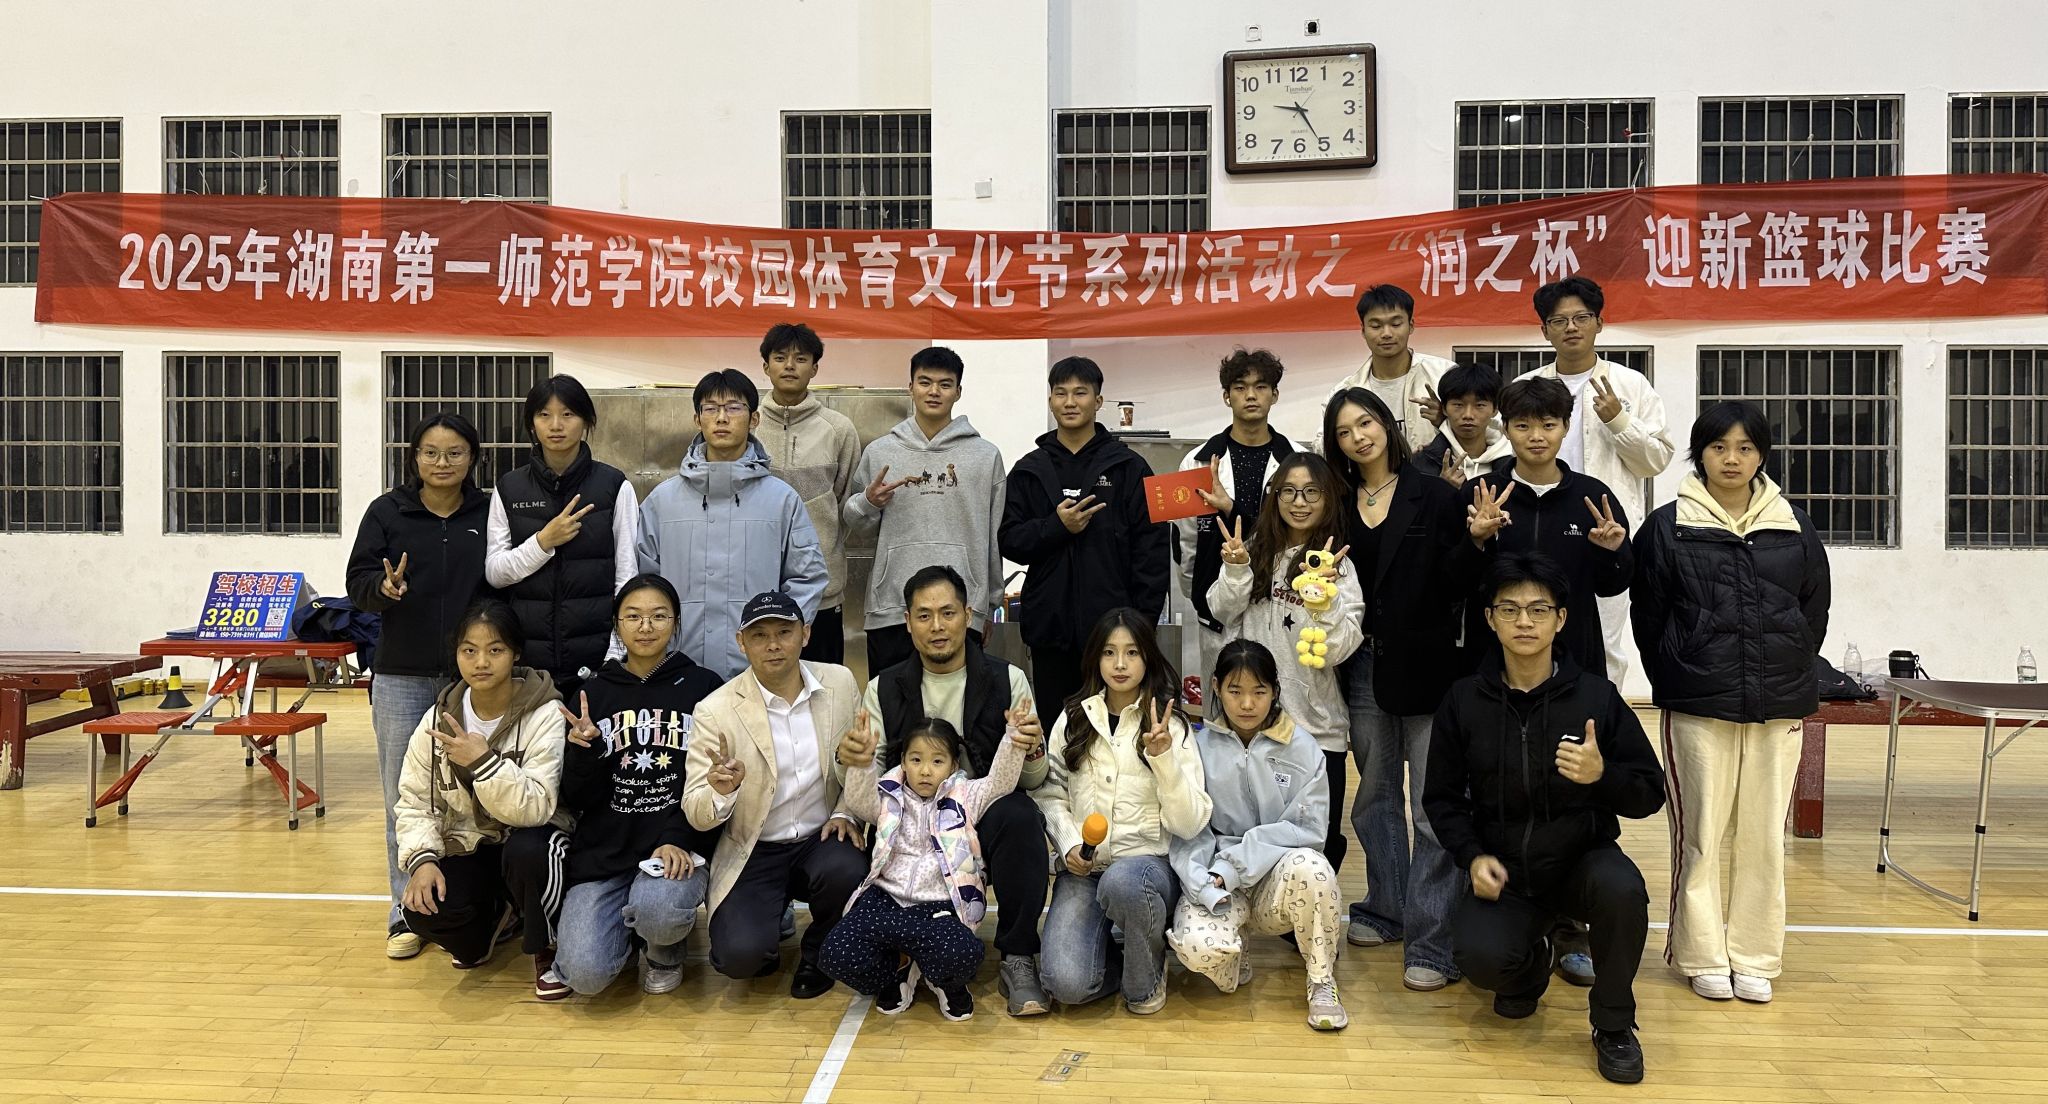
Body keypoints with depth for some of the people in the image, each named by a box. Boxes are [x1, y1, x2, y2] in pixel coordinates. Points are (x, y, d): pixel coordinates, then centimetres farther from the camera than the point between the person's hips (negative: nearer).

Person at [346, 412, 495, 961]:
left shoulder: (489, 514, 5)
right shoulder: (387, 511, 3)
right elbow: (357, 581, 1)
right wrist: (384, 586, -21)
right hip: (402, 675, 0)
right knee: (404, 798, 4)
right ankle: (407, 912, 14)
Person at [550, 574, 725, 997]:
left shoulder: (702, 687, 3)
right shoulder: (595, 693, 9)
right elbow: (577, 800, 7)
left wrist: (681, 840, -15)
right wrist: (582, 750, -13)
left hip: (678, 846, -2)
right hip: (604, 850, 2)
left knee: (657, 911, -34)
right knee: (585, 975, -18)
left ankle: (664, 945, 5)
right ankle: (628, 924, 18)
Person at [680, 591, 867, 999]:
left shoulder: (840, 683, -3)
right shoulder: (715, 712, -12)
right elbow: (696, 817, -11)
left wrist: (847, 813, -9)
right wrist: (720, 791, -33)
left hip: (821, 838, 2)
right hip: (754, 853, -2)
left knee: (846, 870, -31)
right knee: (740, 954, -24)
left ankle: (818, 953, 3)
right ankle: (766, 940, 16)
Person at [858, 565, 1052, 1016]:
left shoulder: (1007, 680, 3)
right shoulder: (885, 690, 8)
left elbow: (1031, 782, 4)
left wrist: (1032, 752, -20)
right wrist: (852, 762, -16)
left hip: (987, 820, -1)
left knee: (1020, 814, -35)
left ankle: (1018, 959, -19)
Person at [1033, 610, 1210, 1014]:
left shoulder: (1170, 727, 2)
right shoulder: (1072, 720, 9)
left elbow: (1189, 823, -6)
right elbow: (1049, 794, 8)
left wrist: (1163, 756, -18)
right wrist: (1069, 844, -9)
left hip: (1149, 862, -1)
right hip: (1083, 868, 1)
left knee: (1121, 882, -40)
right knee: (1067, 984, -24)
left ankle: (1146, 976, -7)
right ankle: (1125, 959, 12)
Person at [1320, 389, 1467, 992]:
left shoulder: (1433, 494, -4)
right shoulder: (1340, 505, 9)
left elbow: (1456, 581, -7)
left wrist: (1476, 544, -25)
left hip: (1425, 665, -5)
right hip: (1364, 664, 5)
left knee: (1433, 804, -4)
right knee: (1376, 795, 16)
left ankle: (1431, 942, 1)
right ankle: (1386, 910, 31)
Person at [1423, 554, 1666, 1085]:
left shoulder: (1596, 696, -7)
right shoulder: (1464, 702, -2)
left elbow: (1651, 794, -4)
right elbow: (1441, 797, 5)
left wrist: (1602, 776, -25)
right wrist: (1473, 856, -11)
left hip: (1583, 856, 0)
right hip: (1503, 870, 1)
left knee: (1622, 889, -35)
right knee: (1481, 958, -27)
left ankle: (1613, 1025, -6)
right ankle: (1529, 968, 16)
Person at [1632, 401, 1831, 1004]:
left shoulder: (1795, 527, 8)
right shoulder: (1668, 526, 0)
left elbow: (1814, 613, 13)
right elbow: (1649, 616, 3)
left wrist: (1789, 678, 7)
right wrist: (1676, 682, 2)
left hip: (1778, 705, 2)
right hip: (1697, 706, -2)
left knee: (1765, 836, 6)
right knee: (1700, 834, 1)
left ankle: (1755, 957, 17)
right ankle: (1703, 956, 13)